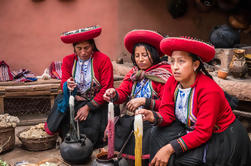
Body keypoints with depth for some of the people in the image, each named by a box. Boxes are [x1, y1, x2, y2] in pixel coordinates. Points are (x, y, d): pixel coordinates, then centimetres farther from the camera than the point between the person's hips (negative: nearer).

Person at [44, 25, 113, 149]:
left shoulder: (103, 60, -9)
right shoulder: (68, 60, 4)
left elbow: (106, 89, -11)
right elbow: (64, 83, 5)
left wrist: (88, 107, -16)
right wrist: (67, 86, -23)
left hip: (97, 103, -4)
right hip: (76, 101, 4)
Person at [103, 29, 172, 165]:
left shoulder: (164, 74, -3)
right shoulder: (133, 73, 16)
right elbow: (123, 93, 6)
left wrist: (144, 101, -16)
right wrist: (114, 94, -17)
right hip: (129, 117, 6)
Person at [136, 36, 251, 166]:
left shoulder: (210, 91, -27)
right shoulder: (172, 82, -7)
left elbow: (203, 133, -27)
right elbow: (167, 113, -6)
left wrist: (170, 148, -34)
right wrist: (155, 117, -30)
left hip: (222, 139, -6)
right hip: (191, 130, 6)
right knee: (160, 133, -13)